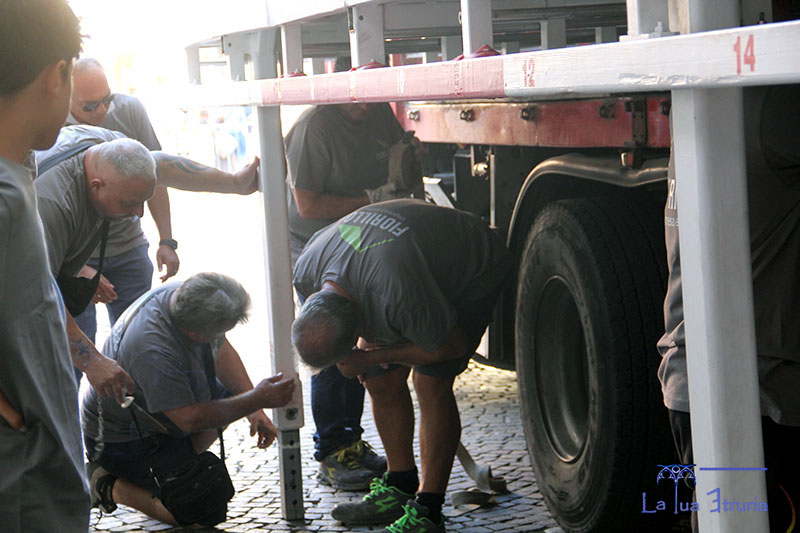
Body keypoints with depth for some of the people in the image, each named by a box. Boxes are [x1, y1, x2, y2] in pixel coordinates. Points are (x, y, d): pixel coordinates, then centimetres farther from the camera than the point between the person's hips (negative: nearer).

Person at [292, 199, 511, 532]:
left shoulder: (396, 292, -44)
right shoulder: (306, 271, -22)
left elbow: (451, 345, -27)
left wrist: (370, 357, -20)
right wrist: (368, 341, -10)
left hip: (476, 269, -7)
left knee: (431, 384, -18)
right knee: (381, 382, 2)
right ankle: (399, 489, 18)